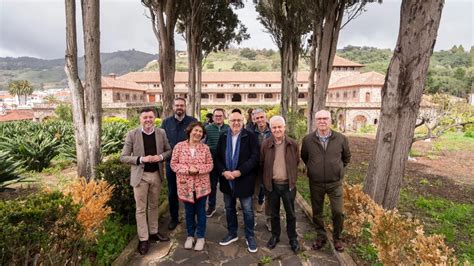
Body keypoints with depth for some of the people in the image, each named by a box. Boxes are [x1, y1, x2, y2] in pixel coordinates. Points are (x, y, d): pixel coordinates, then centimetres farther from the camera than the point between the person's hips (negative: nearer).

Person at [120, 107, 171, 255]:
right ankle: (143, 239, 17)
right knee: (141, 209, 6)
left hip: (156, 174, 3)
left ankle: (153, 232, 33)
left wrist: (160, 157, -14)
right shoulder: (132, 134, -10)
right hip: (140, 175, -3)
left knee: (154, 206, 17)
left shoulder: (161, 133, -2)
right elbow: (123, 157, -8)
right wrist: (141, 159, -22)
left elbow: (169, 151, 7)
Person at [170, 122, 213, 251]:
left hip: (202, 185, 1)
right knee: (189, 211, 14)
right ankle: (190, 236, 32)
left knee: (201, 211, 11)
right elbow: (173, 164, -6)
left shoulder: (205, 148, -2)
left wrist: (198, 169, -20)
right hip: (186, 185, 0)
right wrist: (187, 169, -20)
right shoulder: (179, 146, -6)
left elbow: (210, 165, -2)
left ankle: (200, 237, 26)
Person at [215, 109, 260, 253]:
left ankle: (250, 237, 26)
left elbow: (255, 157, -14)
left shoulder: (250, 137, -8)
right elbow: (217, 157, 4)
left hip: (244, 180, -4)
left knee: (248, 210, 8)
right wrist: (223, 171, -13)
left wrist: (239, 171, -21)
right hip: (227, 179, 4)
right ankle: (232, 233, 36)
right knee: (229, 208, 18)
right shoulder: (223, 137, 4)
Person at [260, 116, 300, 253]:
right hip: (272, 184, 1)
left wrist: (293, 178, 9)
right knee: (274, 212, 16)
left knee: (290, 213, 12)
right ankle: (275, 236, 36)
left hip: (288, 184, 0)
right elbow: (261, 164, 2)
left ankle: (293, 238, 31)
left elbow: (297, 162, 6)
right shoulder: (265, 144, -7)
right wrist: (266, 179, 5)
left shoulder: (293, 144, -6)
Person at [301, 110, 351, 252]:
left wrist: (337, 169, 9)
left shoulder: (341, 138, -7)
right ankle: (321, 236, 34)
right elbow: (304, 157, 11)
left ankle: (337, 238, 28)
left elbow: (346, 157, 11)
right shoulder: (308, 139, -7)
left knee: (338, 212, 3)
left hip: (335, 183, 0)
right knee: (317, 212, 13)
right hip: (315, 184, 1)